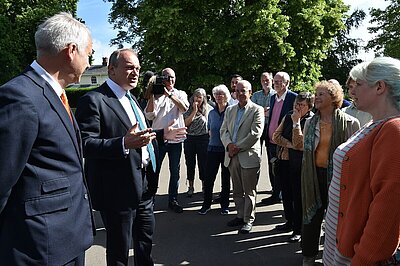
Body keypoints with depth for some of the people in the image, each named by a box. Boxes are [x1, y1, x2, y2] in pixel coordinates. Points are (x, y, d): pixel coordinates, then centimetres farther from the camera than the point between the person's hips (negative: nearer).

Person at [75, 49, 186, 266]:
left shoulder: (130, 98, 15)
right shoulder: (94, 100, -15)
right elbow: (85, 144, -24)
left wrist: (162, 134, 12)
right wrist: (124, 144, -36)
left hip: (144, 186, 9)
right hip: (118, 190, -8)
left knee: (146, 242, 24)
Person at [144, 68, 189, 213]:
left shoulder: (180, 94, 9)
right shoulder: (156, 96, 4)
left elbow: (184, 108, -12)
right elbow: (149, 115, -8)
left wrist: (169, 94, -18)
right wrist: (151, 96, -13)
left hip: (176, 138, 2)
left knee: (175, 171, 9)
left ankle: (173, 200, 21)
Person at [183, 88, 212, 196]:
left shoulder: (208, 109, 0)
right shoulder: (189, 109, 3)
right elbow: (186, 123, -10)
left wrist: (210, 137, -1)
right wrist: (194, 111, -12)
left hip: (203, 138, -2)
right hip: (189, 138, 2)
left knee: (203, 163, 4)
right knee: (190, 163, 9)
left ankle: (204, 186, 19)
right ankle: (191, 186, 21)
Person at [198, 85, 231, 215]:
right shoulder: (212, 113, 11)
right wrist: (213, 137, 8)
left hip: (227, 149, -3)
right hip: (213, 148, 3)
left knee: (226, 178, 7)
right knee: (209, 177, 1)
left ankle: (224, 204, 20)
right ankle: (206, 204, 13)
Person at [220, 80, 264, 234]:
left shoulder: (257, 110, -4)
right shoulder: (230, 110, 15)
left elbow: (255, 134, -12)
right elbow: (224, 130, 11)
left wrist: (238, 147, -13)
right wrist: (229, 144, -9)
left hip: (248, 156, -5)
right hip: (232, 156, 6)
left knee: (249, 191, 3)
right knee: (237, 190, 15)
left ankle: (249, 220, 15)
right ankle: (240, 215, 29)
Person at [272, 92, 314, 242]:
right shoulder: (288, 117, 8)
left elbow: (300, 145, -22)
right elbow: (275, 136, 3)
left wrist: (296, 122, -20)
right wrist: (289, 144, -13)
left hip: (299, 163, -7)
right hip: (284, 160, 7)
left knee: (298, 196, 2)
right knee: (286, 193, 17)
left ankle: (298, 229, 16)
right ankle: (290, 222, 35)